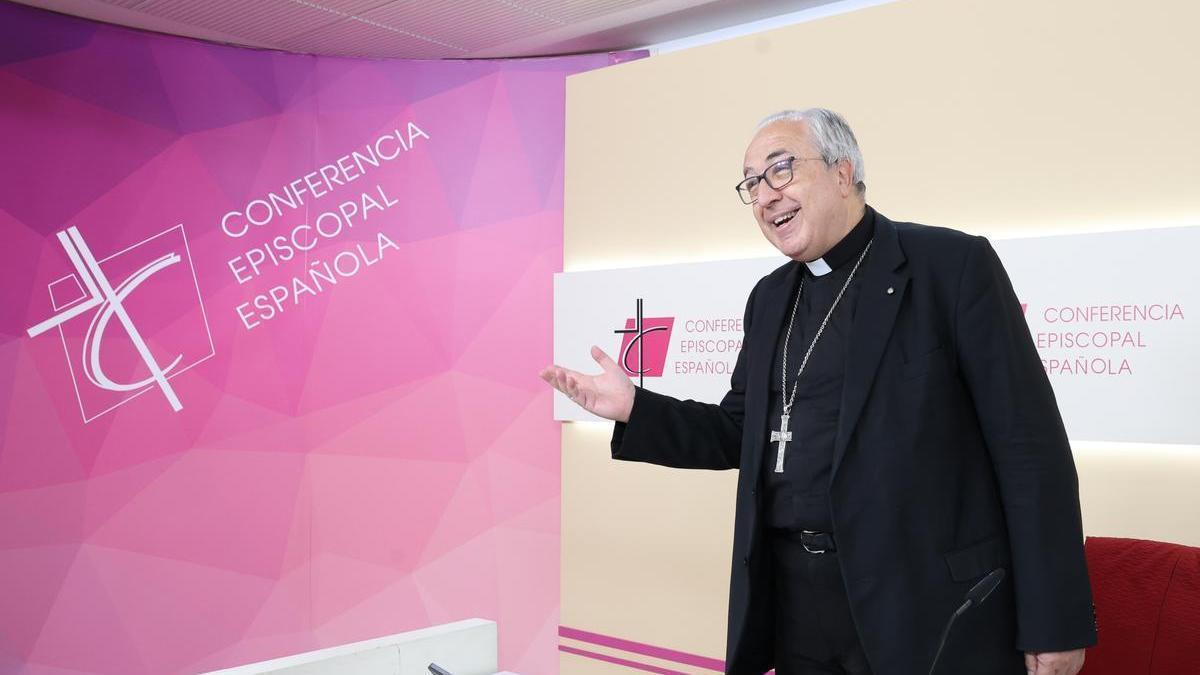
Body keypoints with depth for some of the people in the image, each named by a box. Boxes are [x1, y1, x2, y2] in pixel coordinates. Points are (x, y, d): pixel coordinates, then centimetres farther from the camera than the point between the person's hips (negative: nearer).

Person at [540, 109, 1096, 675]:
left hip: (929, 607, -5)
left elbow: (1029, 446, -10)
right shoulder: (771, 297, 12)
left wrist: (1053, 625, -12)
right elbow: (743, 434, 16)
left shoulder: (953, 265, -7)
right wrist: (634, 409, 1)